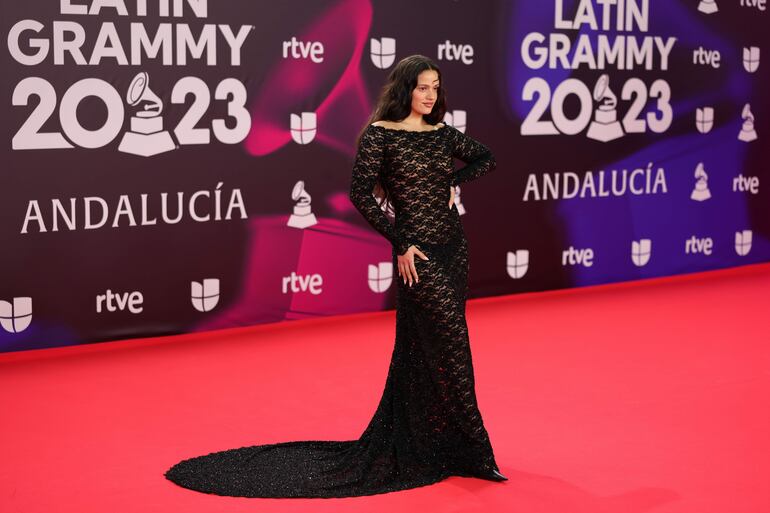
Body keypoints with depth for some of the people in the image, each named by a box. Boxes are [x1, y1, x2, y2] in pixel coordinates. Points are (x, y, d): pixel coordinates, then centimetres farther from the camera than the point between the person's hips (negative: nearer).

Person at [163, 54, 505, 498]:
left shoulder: (442, 133, 10)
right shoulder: (380, 134, -8)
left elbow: (487, 158, 25)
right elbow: (361, 192, -15)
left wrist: (453, 182, 7)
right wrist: (400, 243, -15)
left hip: (454, 249, 7)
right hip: (419, 254, -7)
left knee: (424, 353, 13)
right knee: (449, 351, -6)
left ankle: (412, 451, 25)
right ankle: (474, 454, 4)